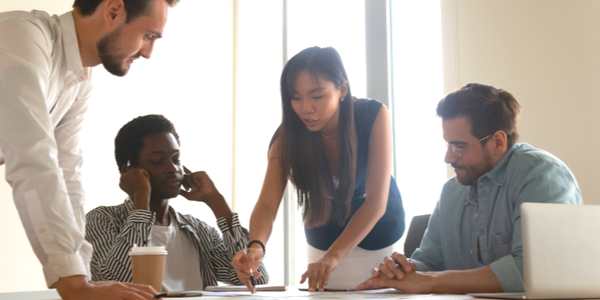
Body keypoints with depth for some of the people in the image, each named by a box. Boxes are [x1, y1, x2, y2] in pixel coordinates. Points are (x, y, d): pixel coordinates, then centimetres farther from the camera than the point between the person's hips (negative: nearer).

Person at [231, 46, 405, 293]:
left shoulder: (374, 116, -28)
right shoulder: (288, 136, -24)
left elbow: (376, 202, -31)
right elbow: (267, 204, -29)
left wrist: (332, 257, -42)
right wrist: (256, 246, -51)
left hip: (378, 229, -1)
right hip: (324, 234, 1)